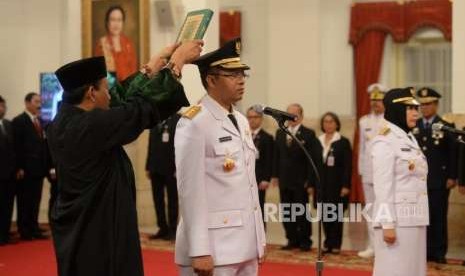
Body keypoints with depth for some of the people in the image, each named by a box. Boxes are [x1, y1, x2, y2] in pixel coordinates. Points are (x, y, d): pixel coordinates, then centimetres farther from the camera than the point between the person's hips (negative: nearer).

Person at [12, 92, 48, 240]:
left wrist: (46, 164, 8)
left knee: (35, 201, 9)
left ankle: (34, 228, 15)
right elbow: (17, 146, -12)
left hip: (39, 167, 6)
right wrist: (19, 167, -16)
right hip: (25, 168, -6)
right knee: (24, 201, 2)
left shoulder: (40, 121, 16)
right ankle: (24, 231, 8)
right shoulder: (19, 121, -6)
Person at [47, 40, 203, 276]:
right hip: (99, 236, -10)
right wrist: (176, 62, -6)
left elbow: (122, 100, 11)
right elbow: (141, 106, -17)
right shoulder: (91, 126, -23)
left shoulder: (62, 123, 4)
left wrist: (156, 63, 16)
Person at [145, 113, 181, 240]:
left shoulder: (178, 120, -4)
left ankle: (172, 230, 9)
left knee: (172, 200, 3)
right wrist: (148, 166, 10)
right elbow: (151, 145, 13)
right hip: (156, 168, 5)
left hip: (170, 168, -5)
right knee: (158, 200, 6)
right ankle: (162, 228, 14)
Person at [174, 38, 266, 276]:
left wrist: (259, 238, 14)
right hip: (213, 245, -8)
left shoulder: (241, 121, 13)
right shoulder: (193, 123, -12)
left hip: (246, 244, 8)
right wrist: (200, 251, -19)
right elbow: (190, 190, -15)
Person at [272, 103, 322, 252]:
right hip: (284, 181, 5)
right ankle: (292, 240, 17)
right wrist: (275, 175, 8)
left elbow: (313, 160, -8)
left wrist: (310, 182, -12)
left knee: (301, 212, 1)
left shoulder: (308, 134, -6)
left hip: (300, 182, -5)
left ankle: (305, 241, 12)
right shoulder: (280, 133, 10)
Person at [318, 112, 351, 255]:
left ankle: (335, 244, 6)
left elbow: (347, 166, -5)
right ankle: (328, 243, 13)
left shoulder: (343, 142, -1)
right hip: (322, 184, 3)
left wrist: (346, 185, -11)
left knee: (336, 215, 0)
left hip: (337, 185, -3)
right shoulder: (318, 142, 9)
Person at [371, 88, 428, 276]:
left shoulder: (409, 138, 16)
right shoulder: (385, 141, -11)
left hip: (414, 219, 9)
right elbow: (383, 185, -16)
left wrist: (420, 219, 18)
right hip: (397, 219, -9)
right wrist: (387, 224, -20)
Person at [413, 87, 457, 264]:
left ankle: (438, 253, 6)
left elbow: (453, 154, 0)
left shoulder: (446, 127, 2)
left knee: (438, 217, 0)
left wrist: (452, 177, -6)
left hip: (439, 181, -2)